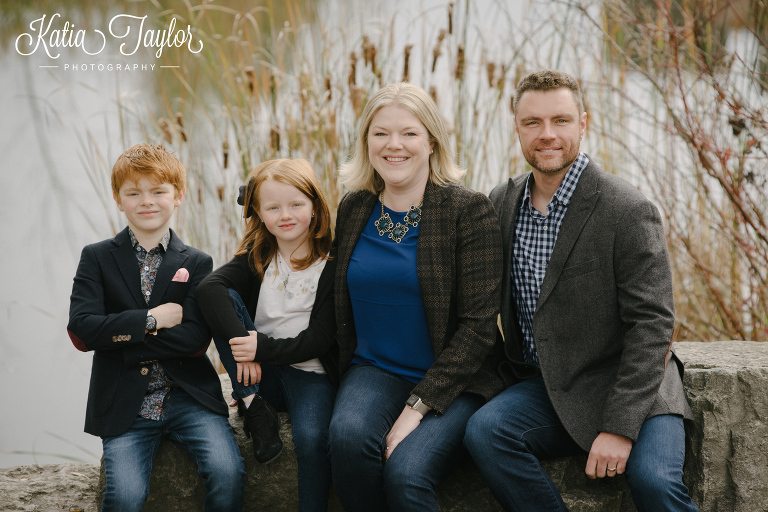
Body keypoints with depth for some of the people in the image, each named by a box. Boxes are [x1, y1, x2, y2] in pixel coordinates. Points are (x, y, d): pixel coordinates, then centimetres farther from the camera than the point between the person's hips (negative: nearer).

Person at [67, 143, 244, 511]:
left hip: (188, 397, 1)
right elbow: (81, 331, -7)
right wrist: (151, 319, -10)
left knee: (227, 473, -24)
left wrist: (121, 335, -11)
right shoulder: (98, 259, 7)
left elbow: (195, 340, -6)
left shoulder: (197, 264, 8)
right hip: (125, 407, 0)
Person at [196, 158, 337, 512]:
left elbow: (319, 340, -10)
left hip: (309, 373, -4)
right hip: (258, 373, 4)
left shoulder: (331, 265, -6)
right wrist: (241, 346, -30)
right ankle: (254, 408, -16)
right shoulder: (256, 257, 4)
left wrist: (262, 348, -21)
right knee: (226, 299, -17)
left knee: (311, 437, -34)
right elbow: (208, 287, -16)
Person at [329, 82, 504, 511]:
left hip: (452, 381, -4)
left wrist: (418, 406, -17)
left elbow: (479, 325, -11)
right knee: (348, 433, -30)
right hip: (374, 371, 4)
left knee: (406, 472, -30)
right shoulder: (354, 209, 7)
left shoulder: (469, 211, -8)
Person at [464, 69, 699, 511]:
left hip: (630, 389, -4)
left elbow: (652, 325, -15)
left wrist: (620, 427, -22)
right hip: (542, 388, 5)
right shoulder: (502, 204, 6)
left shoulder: (629, 211, -12)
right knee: (485, 430, -25)